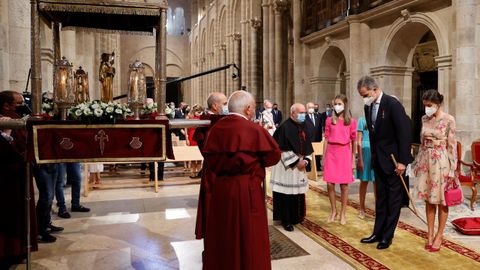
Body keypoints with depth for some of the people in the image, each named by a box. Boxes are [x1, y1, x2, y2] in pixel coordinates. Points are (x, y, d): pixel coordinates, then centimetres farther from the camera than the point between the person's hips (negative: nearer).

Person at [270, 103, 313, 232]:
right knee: (287, 194, -1)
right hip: (287, 165, -7)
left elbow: (307, 147, 13)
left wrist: (306, 160, -2)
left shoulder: (302, 127, 9)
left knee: (298, 193, 13)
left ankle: (296, 217, 27)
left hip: (300, 164, 8)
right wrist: (296, 161, -16)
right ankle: (286, 220, 11)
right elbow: (283, 149, -18)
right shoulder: (285, 127, -15)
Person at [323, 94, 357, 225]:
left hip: (344, 153, -1)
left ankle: (343, 213, 19)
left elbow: (353, 141, 4)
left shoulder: (351, 121, 1)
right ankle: (333, 211, 20)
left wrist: (353, 159, 4)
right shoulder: (329, 120, 5)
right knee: (330, 184, 2)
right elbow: (326, 139, 7)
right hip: (331, 152, 1)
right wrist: (323, 157, 5)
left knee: (344, 185, 4)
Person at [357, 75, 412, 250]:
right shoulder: (368, 106, 5)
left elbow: (404, 133, -18)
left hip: (393, 158, -7)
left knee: (393, 198, 5)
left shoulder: (393, 104, -17)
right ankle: (377, 233, 23)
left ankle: (387, 236, 14)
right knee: (380, 197, 14)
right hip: (378, 159, 7)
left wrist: (402, 161, -19)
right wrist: (373, 155, 10)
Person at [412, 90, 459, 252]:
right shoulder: (424, 119, 7)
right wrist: (418, 162, 10)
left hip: (441, 161, -5)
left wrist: (451, 169, -10)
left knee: (441, 200, 6)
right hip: (425, 161, 5)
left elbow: (451, 146, -8)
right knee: (428, 199, 9)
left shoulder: (448, 120, -8)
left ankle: (439, 235, 18)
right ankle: (430, 234, 19)